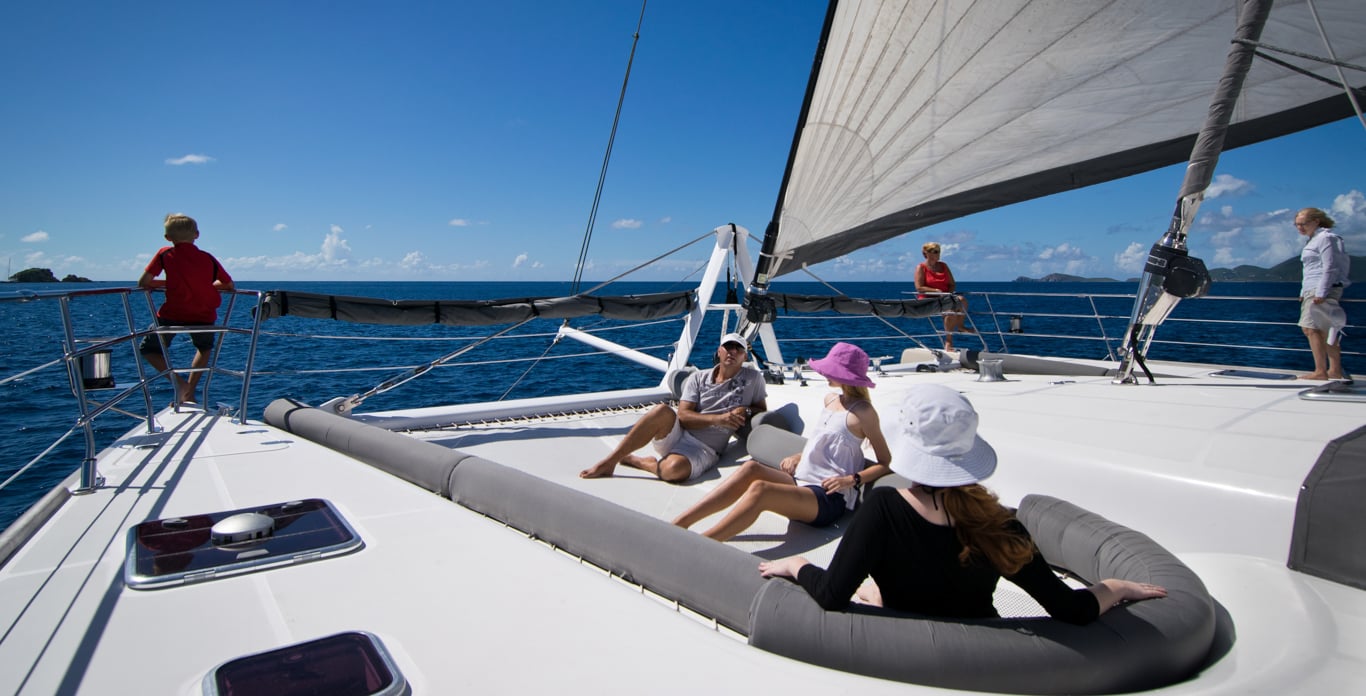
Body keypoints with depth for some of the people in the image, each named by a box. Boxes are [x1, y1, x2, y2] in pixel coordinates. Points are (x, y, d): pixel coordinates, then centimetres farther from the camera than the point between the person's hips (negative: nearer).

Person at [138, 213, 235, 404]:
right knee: (205, 347, 32)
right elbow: (230, 285, 14)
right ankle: (189, 392, 22)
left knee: (149, 350, 20)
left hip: (172, 316, -2)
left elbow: (143, 282, 2)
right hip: (204, 317, 2)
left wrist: (168, 283, 19)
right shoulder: (208, 259, 6)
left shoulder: (165, 254, 2)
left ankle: (178, 381, -4)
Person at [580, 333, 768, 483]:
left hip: (704, 450, -2)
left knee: (675, 469, -39)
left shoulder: (753, 378, 8)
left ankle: (634, 460, -6)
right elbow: (683, 416, -2)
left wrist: (746, 410, -7)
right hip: (676, 435, 2)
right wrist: (717, 419, -16)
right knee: (663, 411, -35)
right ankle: (608, 463, -25)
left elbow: (762, 411, 16)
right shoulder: (698, 378, 9)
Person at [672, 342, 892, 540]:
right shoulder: (830, 399, 17)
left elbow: (886, 463, -3)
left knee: (760, 489, -32)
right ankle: (679, 524, -28)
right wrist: (800, 456, 11)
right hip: (801, 482, 7)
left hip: (830, 498, -7)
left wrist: (851, 480, -16)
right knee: (751, 468, -22)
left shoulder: (863, 412, -5)